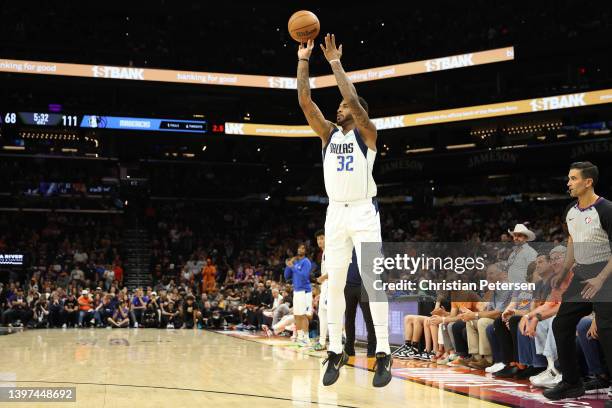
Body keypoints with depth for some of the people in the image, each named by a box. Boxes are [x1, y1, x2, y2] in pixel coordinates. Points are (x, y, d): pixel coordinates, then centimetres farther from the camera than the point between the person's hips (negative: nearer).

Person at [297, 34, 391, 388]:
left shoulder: (367, 133, 0)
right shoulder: (329, 133, 12)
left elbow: (353, 100, -18)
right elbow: (305, 100, 4)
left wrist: (336, 63, -12)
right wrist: (304, 60, 2)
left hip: (364, 211, -5)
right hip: (336, 212, 5)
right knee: (335, 283, 4)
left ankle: (384, 354, -8)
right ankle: (336, 352, 11)